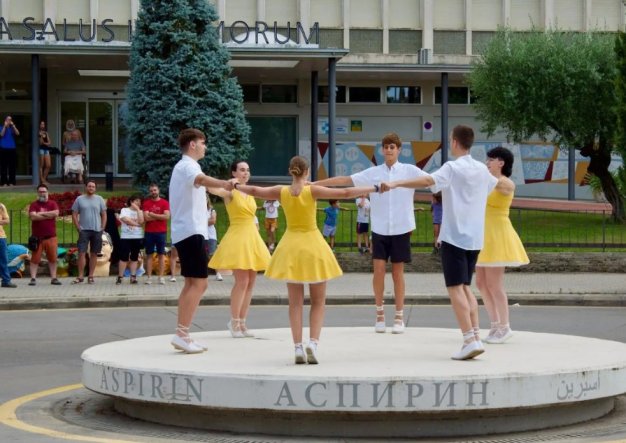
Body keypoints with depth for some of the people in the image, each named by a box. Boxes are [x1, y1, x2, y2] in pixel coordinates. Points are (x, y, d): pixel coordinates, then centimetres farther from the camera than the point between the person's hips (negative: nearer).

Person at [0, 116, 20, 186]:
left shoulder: (12, 128, 12)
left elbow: (17, 133, -5)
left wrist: (13, 125, -7)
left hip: (12, 149, 3)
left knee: (12, 166, 1)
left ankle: (11, 182, 5)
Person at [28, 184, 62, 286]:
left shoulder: (53, 204, 8)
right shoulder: (34, 204, 3)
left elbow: (56, 213, -12)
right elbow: (33, 216, -14)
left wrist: (41, 213, -9)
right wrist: (48, 215, -10)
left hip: (51, 236, 2)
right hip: (37, 237, -2)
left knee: (53, 258, 4)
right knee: (35, 259, -2)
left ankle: (54, 278, 10)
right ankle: (33, 278, 0)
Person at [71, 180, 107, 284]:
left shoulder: (99, 199, 6)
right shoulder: (79, 199, 3)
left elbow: (104, 215, 7)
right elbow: (74, 215, 3)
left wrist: (102, 228, -2)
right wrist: (78, 228, -5)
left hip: (97, 230, 1)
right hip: (84, 230, -1)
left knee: (94, 254, 6)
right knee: (81, 253, -8)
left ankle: (90, 276, 12)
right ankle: (80, 276, -3)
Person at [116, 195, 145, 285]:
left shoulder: (140, 212, 12)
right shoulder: (124, 210, 5)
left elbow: (141, 221, -7)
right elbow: (125, 220, -11)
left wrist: (138, 209, -5)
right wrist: (137, 224, -8)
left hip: (138, 237, 3)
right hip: (126, 237, -3)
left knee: (134, 258, 4)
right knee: (124, 257, -6)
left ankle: (133, 277, 5)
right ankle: (120, 277, -4)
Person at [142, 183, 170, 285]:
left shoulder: (164, 202, 3)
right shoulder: (146, 203, 5)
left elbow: (167, 216, -10)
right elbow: (146, 217, -6)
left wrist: (152, 215, -7)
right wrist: (159, 217, -7)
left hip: (161, 232, -1)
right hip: (149, 232, 1)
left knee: (161, 254, 0)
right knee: (149, 254, 1)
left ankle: (161, 277, 0)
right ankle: (148, 277, 1)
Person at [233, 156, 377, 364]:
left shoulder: (281, 192, -5)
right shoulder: (312, 190, -13)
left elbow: (254, 190, 8)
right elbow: (346, 193, -14)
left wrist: (236, 185, 28)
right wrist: (373, 188, -3)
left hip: (291, 247, 3)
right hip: (312, 246, -2)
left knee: (295, 302, 8)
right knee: (318, 302, 7)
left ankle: (298, 347, 1)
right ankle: (312, 342, -11)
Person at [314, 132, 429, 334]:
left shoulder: (409, 170, 0)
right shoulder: (373, 173, 2)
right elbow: (344, 180, 0)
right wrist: (313, 184, -4)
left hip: (401, 229, -1)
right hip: (379, 229, 1)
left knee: (397, 272, 4)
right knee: (379, 269, -5)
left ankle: (399, 317, 13)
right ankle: (379, 312, 13)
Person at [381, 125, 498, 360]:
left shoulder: (452, 168, -10)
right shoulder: (482, 170, 11)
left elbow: (427, 181, -29)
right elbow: (500, 184, 34)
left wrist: (396, 183, -35)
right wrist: (504, 181, 58)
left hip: (454, 237, -7)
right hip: (474, 238, 7)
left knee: (455, 288, -7)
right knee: (465, 287, 17)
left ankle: (470, 340, -17)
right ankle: (475, 337, 11)